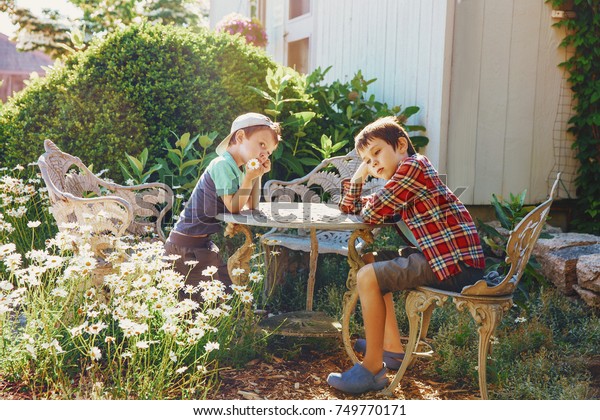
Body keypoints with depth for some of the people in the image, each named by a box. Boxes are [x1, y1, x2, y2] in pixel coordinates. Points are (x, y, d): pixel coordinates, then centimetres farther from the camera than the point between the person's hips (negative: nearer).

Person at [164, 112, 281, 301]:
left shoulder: (239, 168, 11)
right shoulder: (222, 164, -17)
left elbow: (252, 206, 10)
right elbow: (233, 207, -19)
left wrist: (258, 176, 3)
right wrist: (249, 177, -21)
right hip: (188, 243, -10)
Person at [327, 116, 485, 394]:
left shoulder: (413, 165, -12)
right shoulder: (402, 180, 19)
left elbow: (371, 214, -16)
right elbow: (350, 209, 24)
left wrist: (367, 207, 7)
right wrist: (359, 175, 9)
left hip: (457, 263, -11)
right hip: (444, 257, 11)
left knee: (367, 277, -16)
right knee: (372, 261, 24)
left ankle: (373, 368, -3)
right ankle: (392, 347, 28)